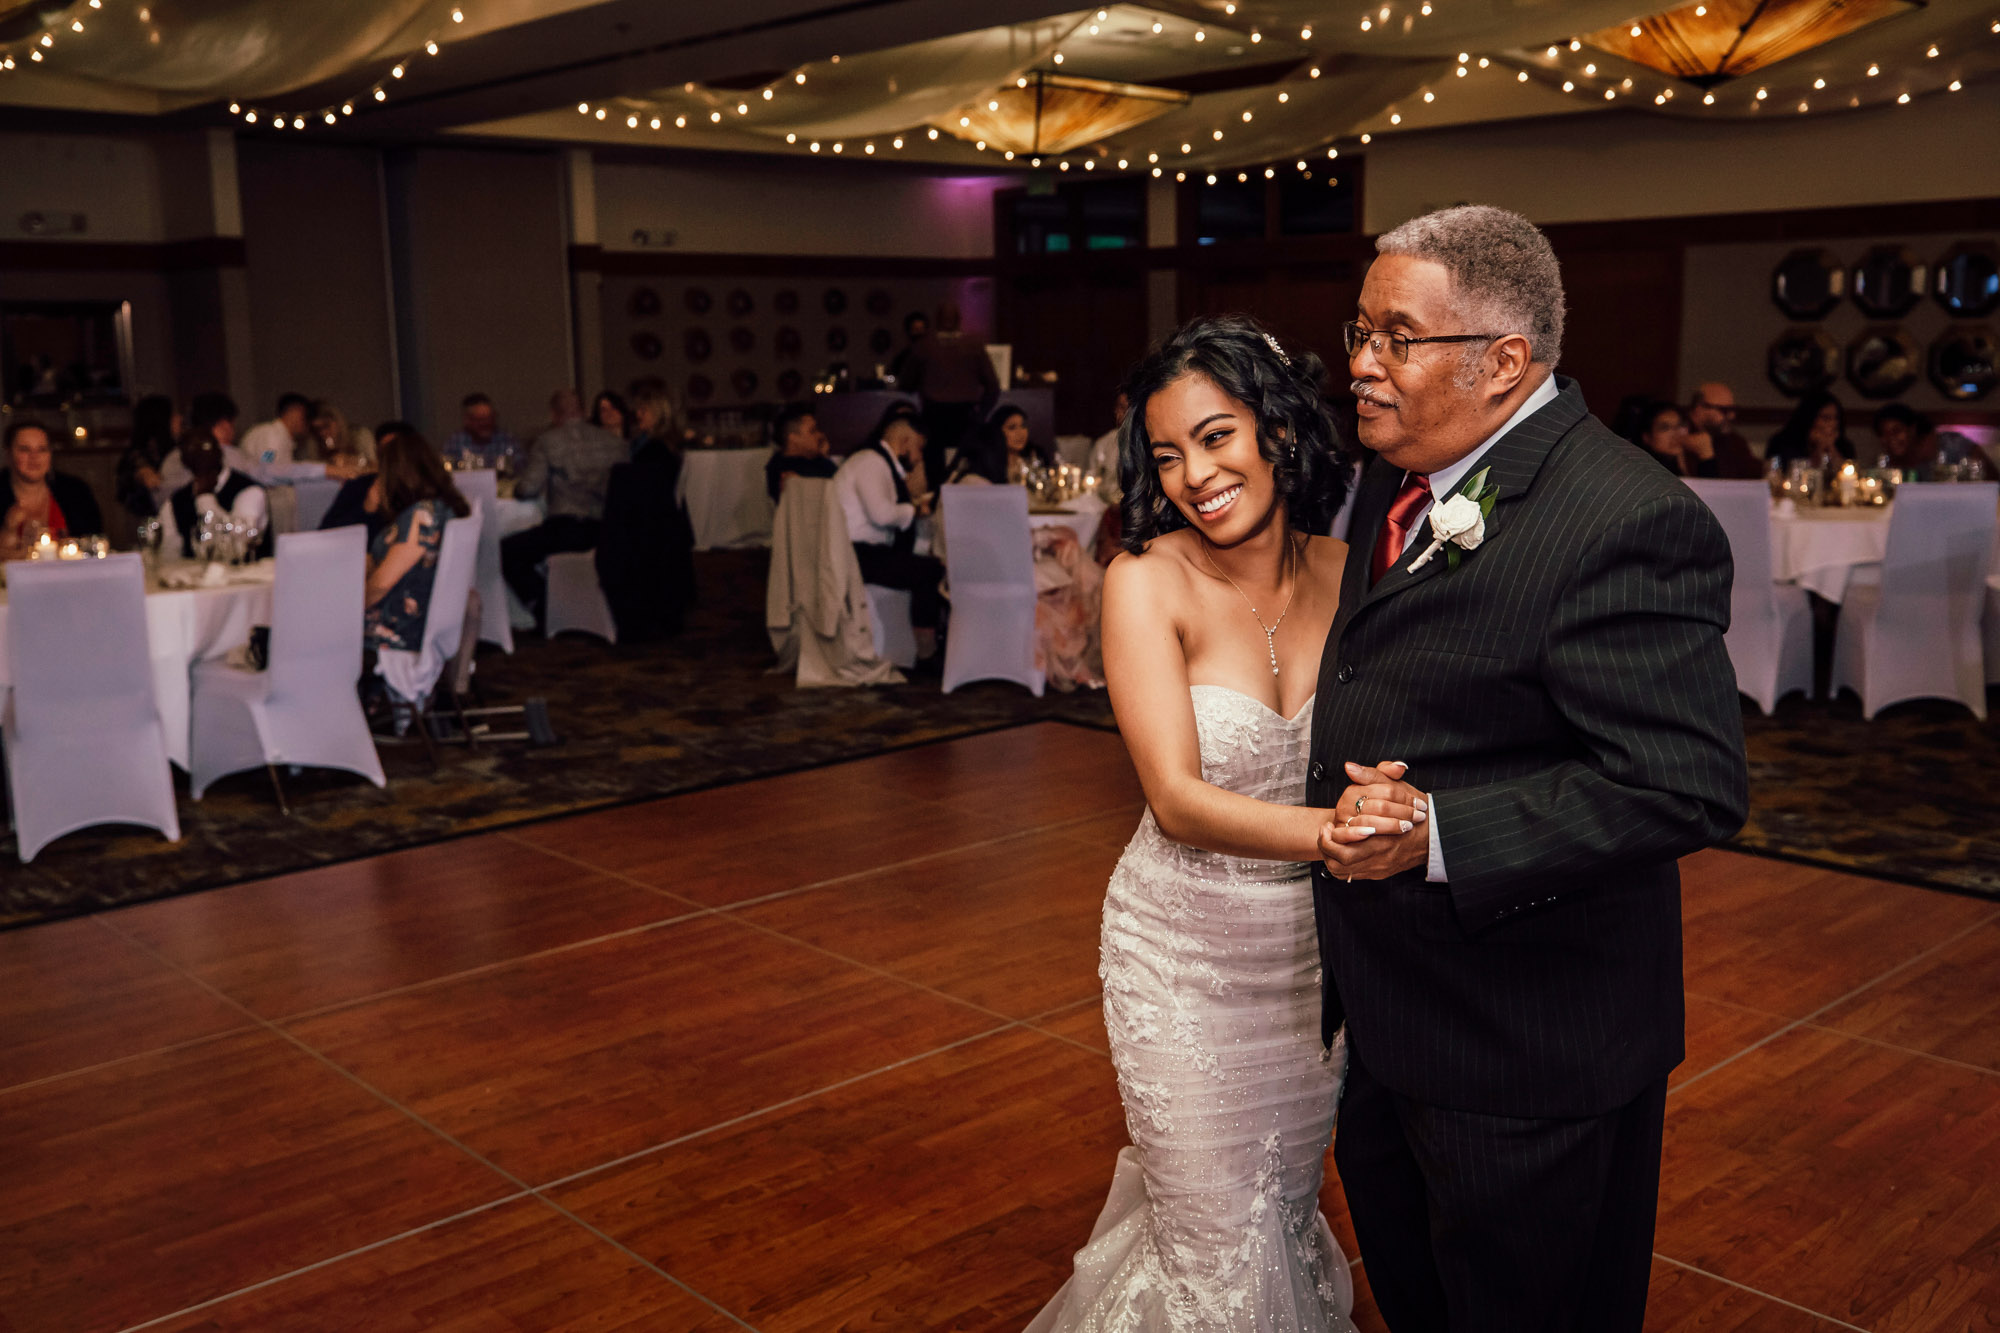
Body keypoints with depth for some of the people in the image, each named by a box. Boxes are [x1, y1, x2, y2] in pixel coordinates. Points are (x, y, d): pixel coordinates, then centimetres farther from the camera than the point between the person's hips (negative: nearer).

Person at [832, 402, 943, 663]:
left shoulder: (880, 462, 22)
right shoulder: (870, 461, -11)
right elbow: (882, 513, -25)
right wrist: (914, 509, -8)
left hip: (865, 552, 11)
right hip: (854, 557, -11)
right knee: (931, 570, -18)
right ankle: (926, 653, -13)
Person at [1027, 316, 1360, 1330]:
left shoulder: (1344, 571, -6)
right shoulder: (1146, 582, -17)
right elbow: (1178, 799, -25)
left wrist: (1389, 804, -21)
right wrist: (1332, 830, -41)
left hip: (1317, 948, 4)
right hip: (1186, 952, -4)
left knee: (1288, 1203, 24)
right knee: (1222, 1249, 9)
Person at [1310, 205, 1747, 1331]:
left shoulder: (1627, 522, -25)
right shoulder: (1399, 478, 4)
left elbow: (1689, 783, -30)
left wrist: (1440, 836, -33)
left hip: (1526, 1045, -9)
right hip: (1390, 1022, 9)